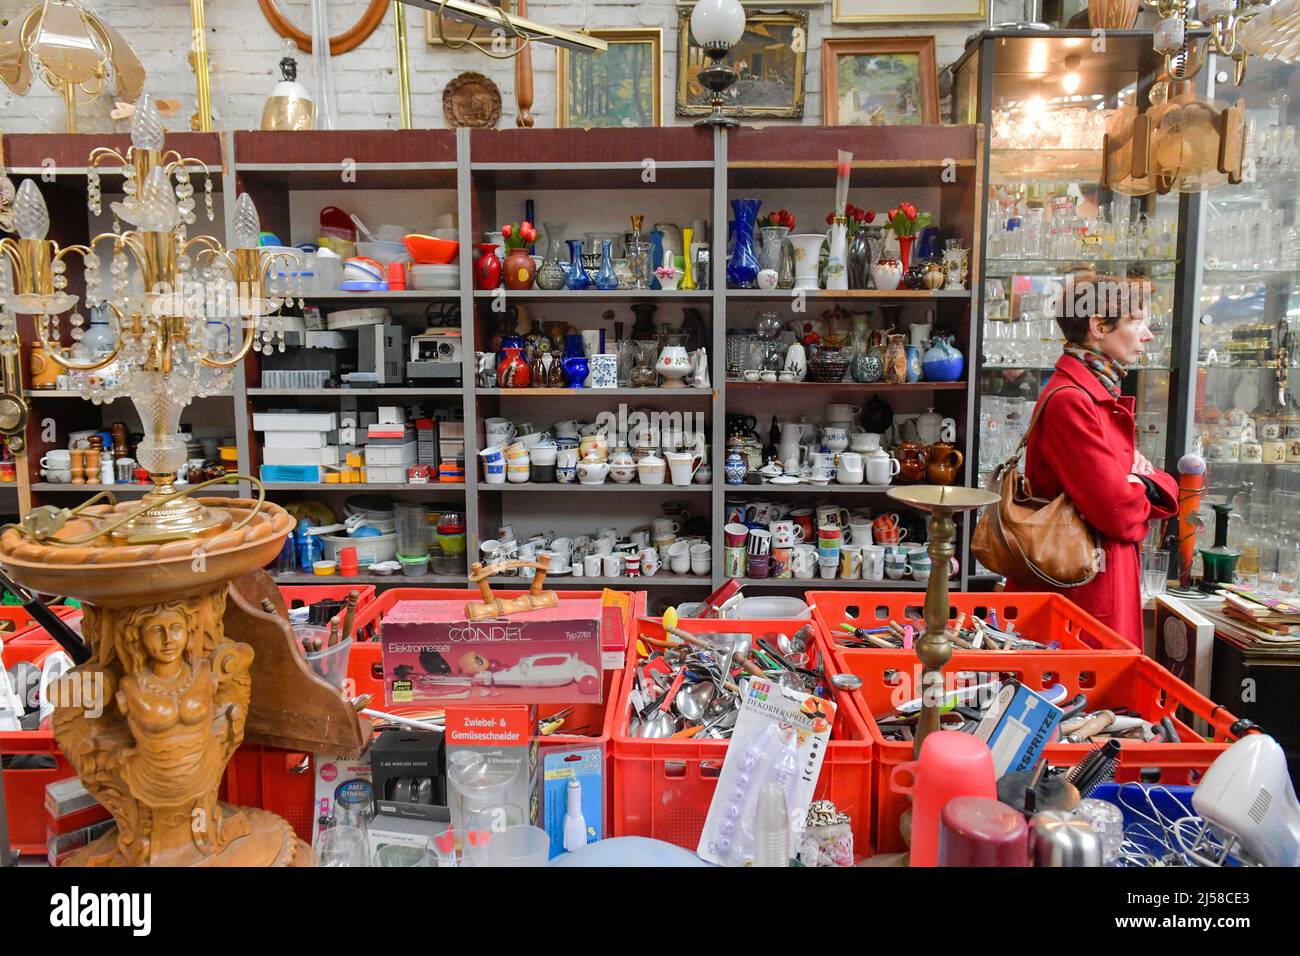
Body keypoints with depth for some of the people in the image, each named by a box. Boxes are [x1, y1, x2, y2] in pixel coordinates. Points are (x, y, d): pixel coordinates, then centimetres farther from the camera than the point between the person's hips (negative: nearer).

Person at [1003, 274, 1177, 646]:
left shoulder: (1103, 396, 14)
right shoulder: (1070, 400, -18)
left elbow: (1165, 491, 16)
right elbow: (1118, 511, -24)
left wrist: (1146, 482, -7)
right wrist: (1139, 493, -1)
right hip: (1084, 590, -10)